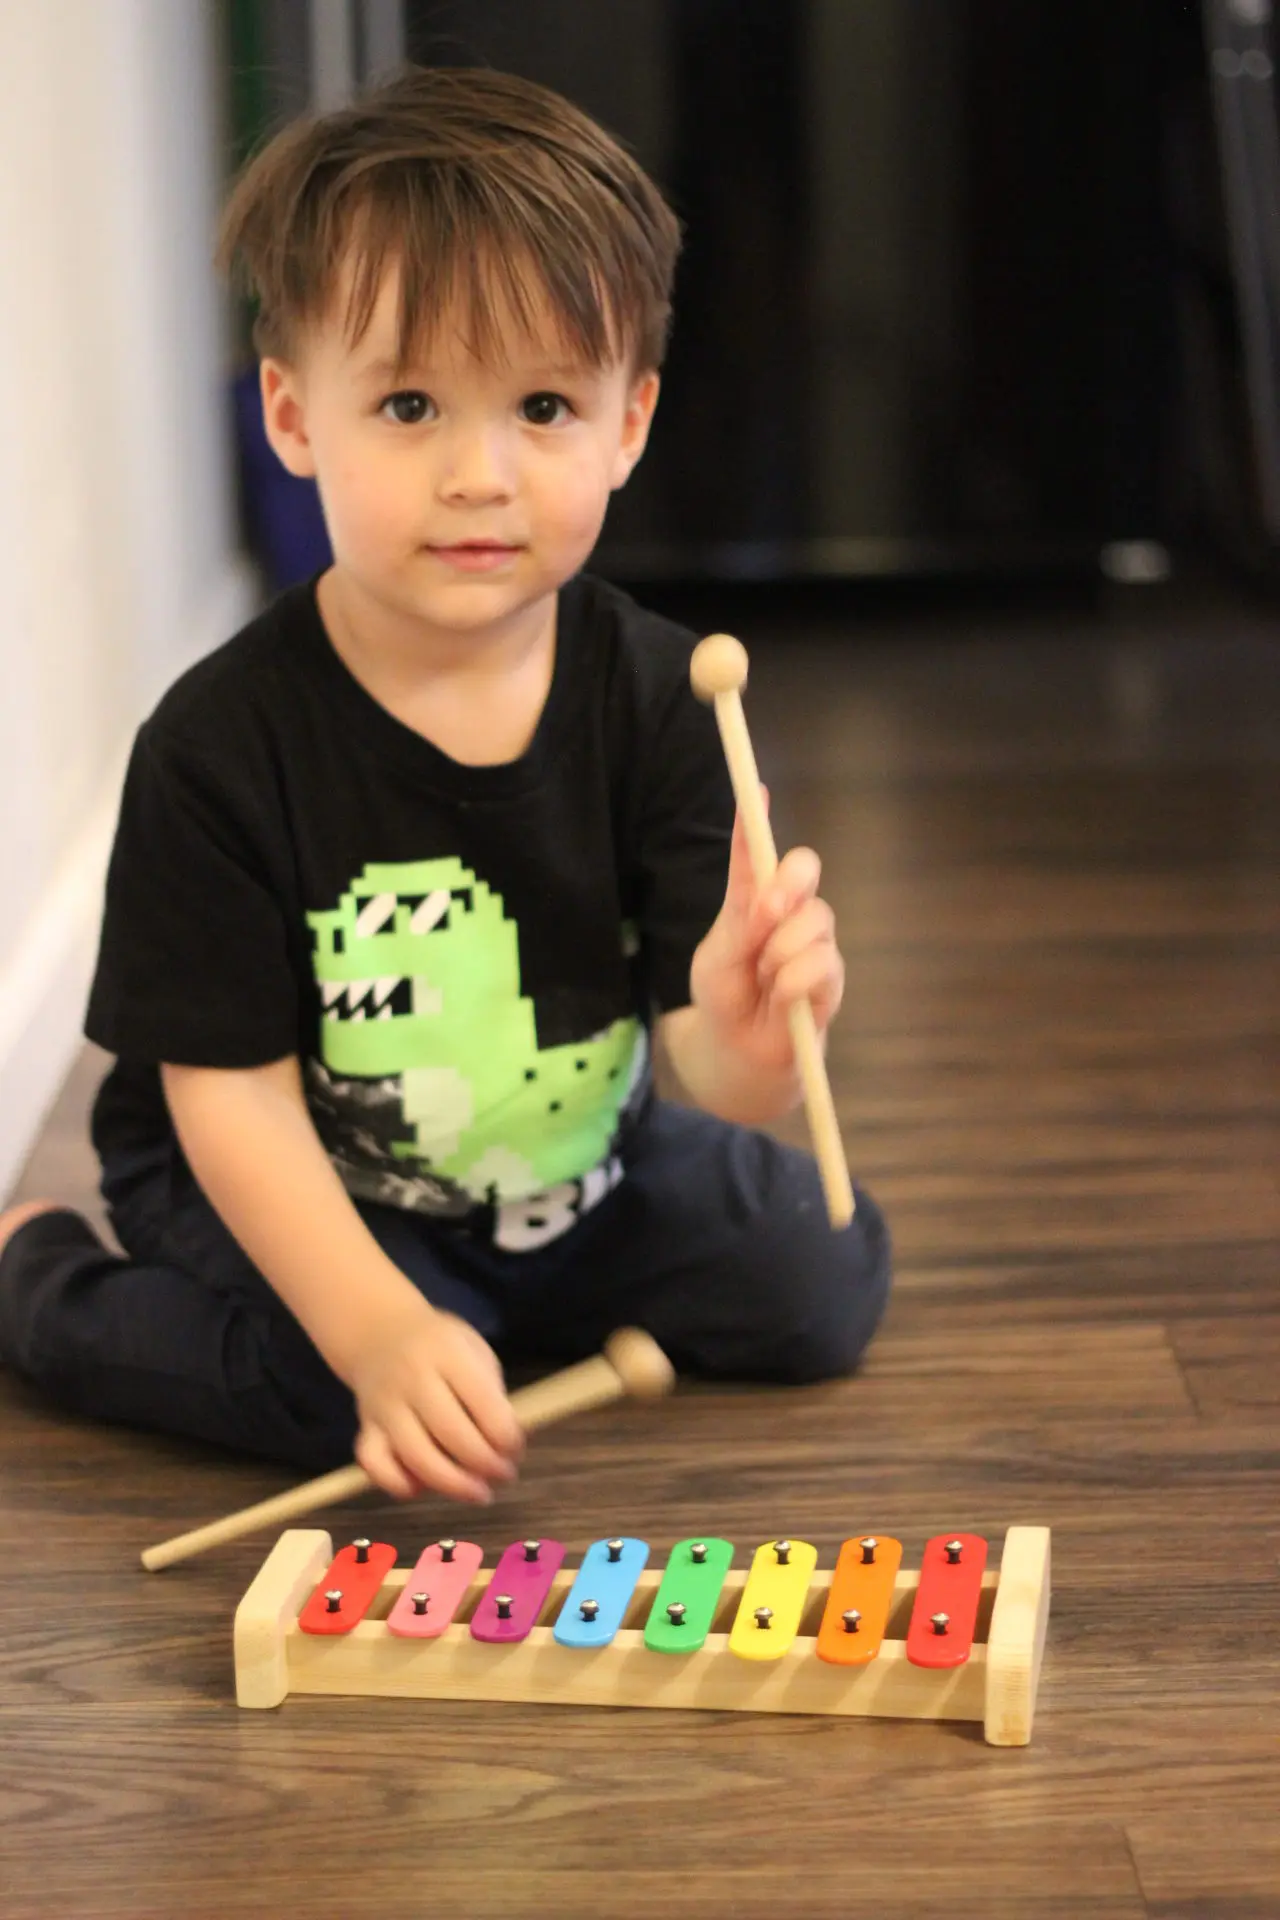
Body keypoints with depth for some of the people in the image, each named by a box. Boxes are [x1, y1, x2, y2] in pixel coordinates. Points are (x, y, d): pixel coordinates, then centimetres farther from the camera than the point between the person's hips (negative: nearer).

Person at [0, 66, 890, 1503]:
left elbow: (708, 1060, -20)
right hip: (276, 1189, -3)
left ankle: (533, 1289, 17)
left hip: (569, 1157, 4)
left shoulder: (652, 699, -17)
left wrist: (743, 1029, -46)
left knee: (823, 1285, -5)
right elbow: (232, 1094, -21)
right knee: (336, 1395, -28)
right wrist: (383, 1331, -34)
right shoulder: (220, 747, -25)